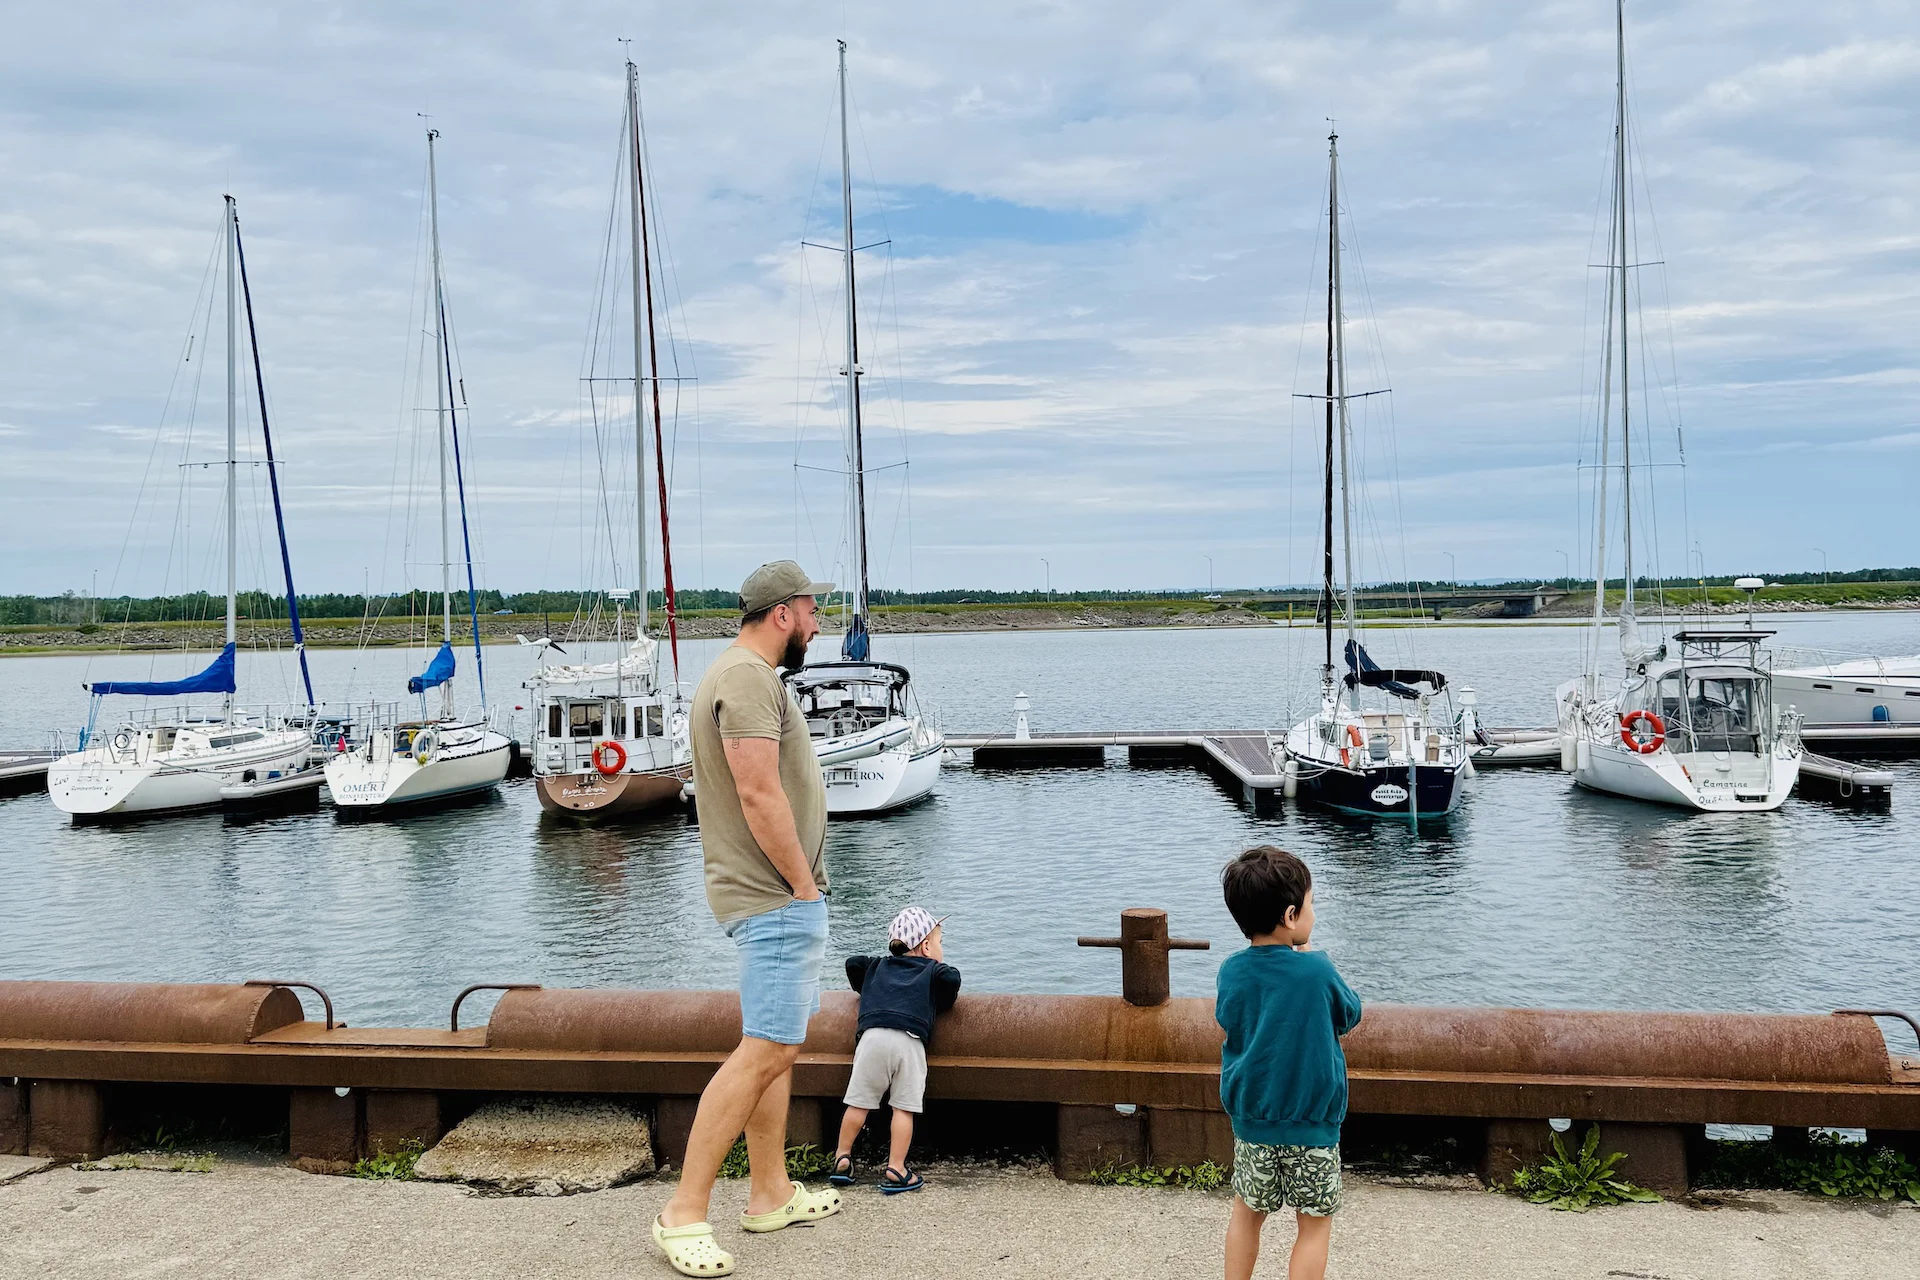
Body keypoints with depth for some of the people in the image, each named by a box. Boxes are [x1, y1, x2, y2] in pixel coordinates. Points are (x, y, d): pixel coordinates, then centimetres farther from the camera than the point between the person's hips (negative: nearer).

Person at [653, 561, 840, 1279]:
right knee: (764, 1052, -11)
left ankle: (771, 1195, 24)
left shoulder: (751, 676, 18)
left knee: (777, 1048, 15)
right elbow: (759, 796, -23)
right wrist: (804, 884, -15)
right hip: (778, 898, -11)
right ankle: (683, 1216, -6)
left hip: (780, 898, 11)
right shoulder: (748, 678, -16)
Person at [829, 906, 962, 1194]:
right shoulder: (932, 970, 20)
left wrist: (866, 990, 37)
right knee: (904, 1108, 1)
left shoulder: (879, 965, 31)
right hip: (910, 1041, -3)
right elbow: (951, 978, 0)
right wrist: (942, 1003, 18)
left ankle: (842, 1158, 15)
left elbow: (853, 963, 23)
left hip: (872, 1036, 3)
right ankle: (895, 1170, 0)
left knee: (859, 1103, 9)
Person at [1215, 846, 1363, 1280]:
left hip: (1250, 1121, 3)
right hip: (1312, 1128, -3)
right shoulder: (1317, 970, -19)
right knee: (1315, 1224, 12)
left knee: (1247, 1213, 19)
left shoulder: (1231, 973, -9)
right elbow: (1349, 1015, -1)